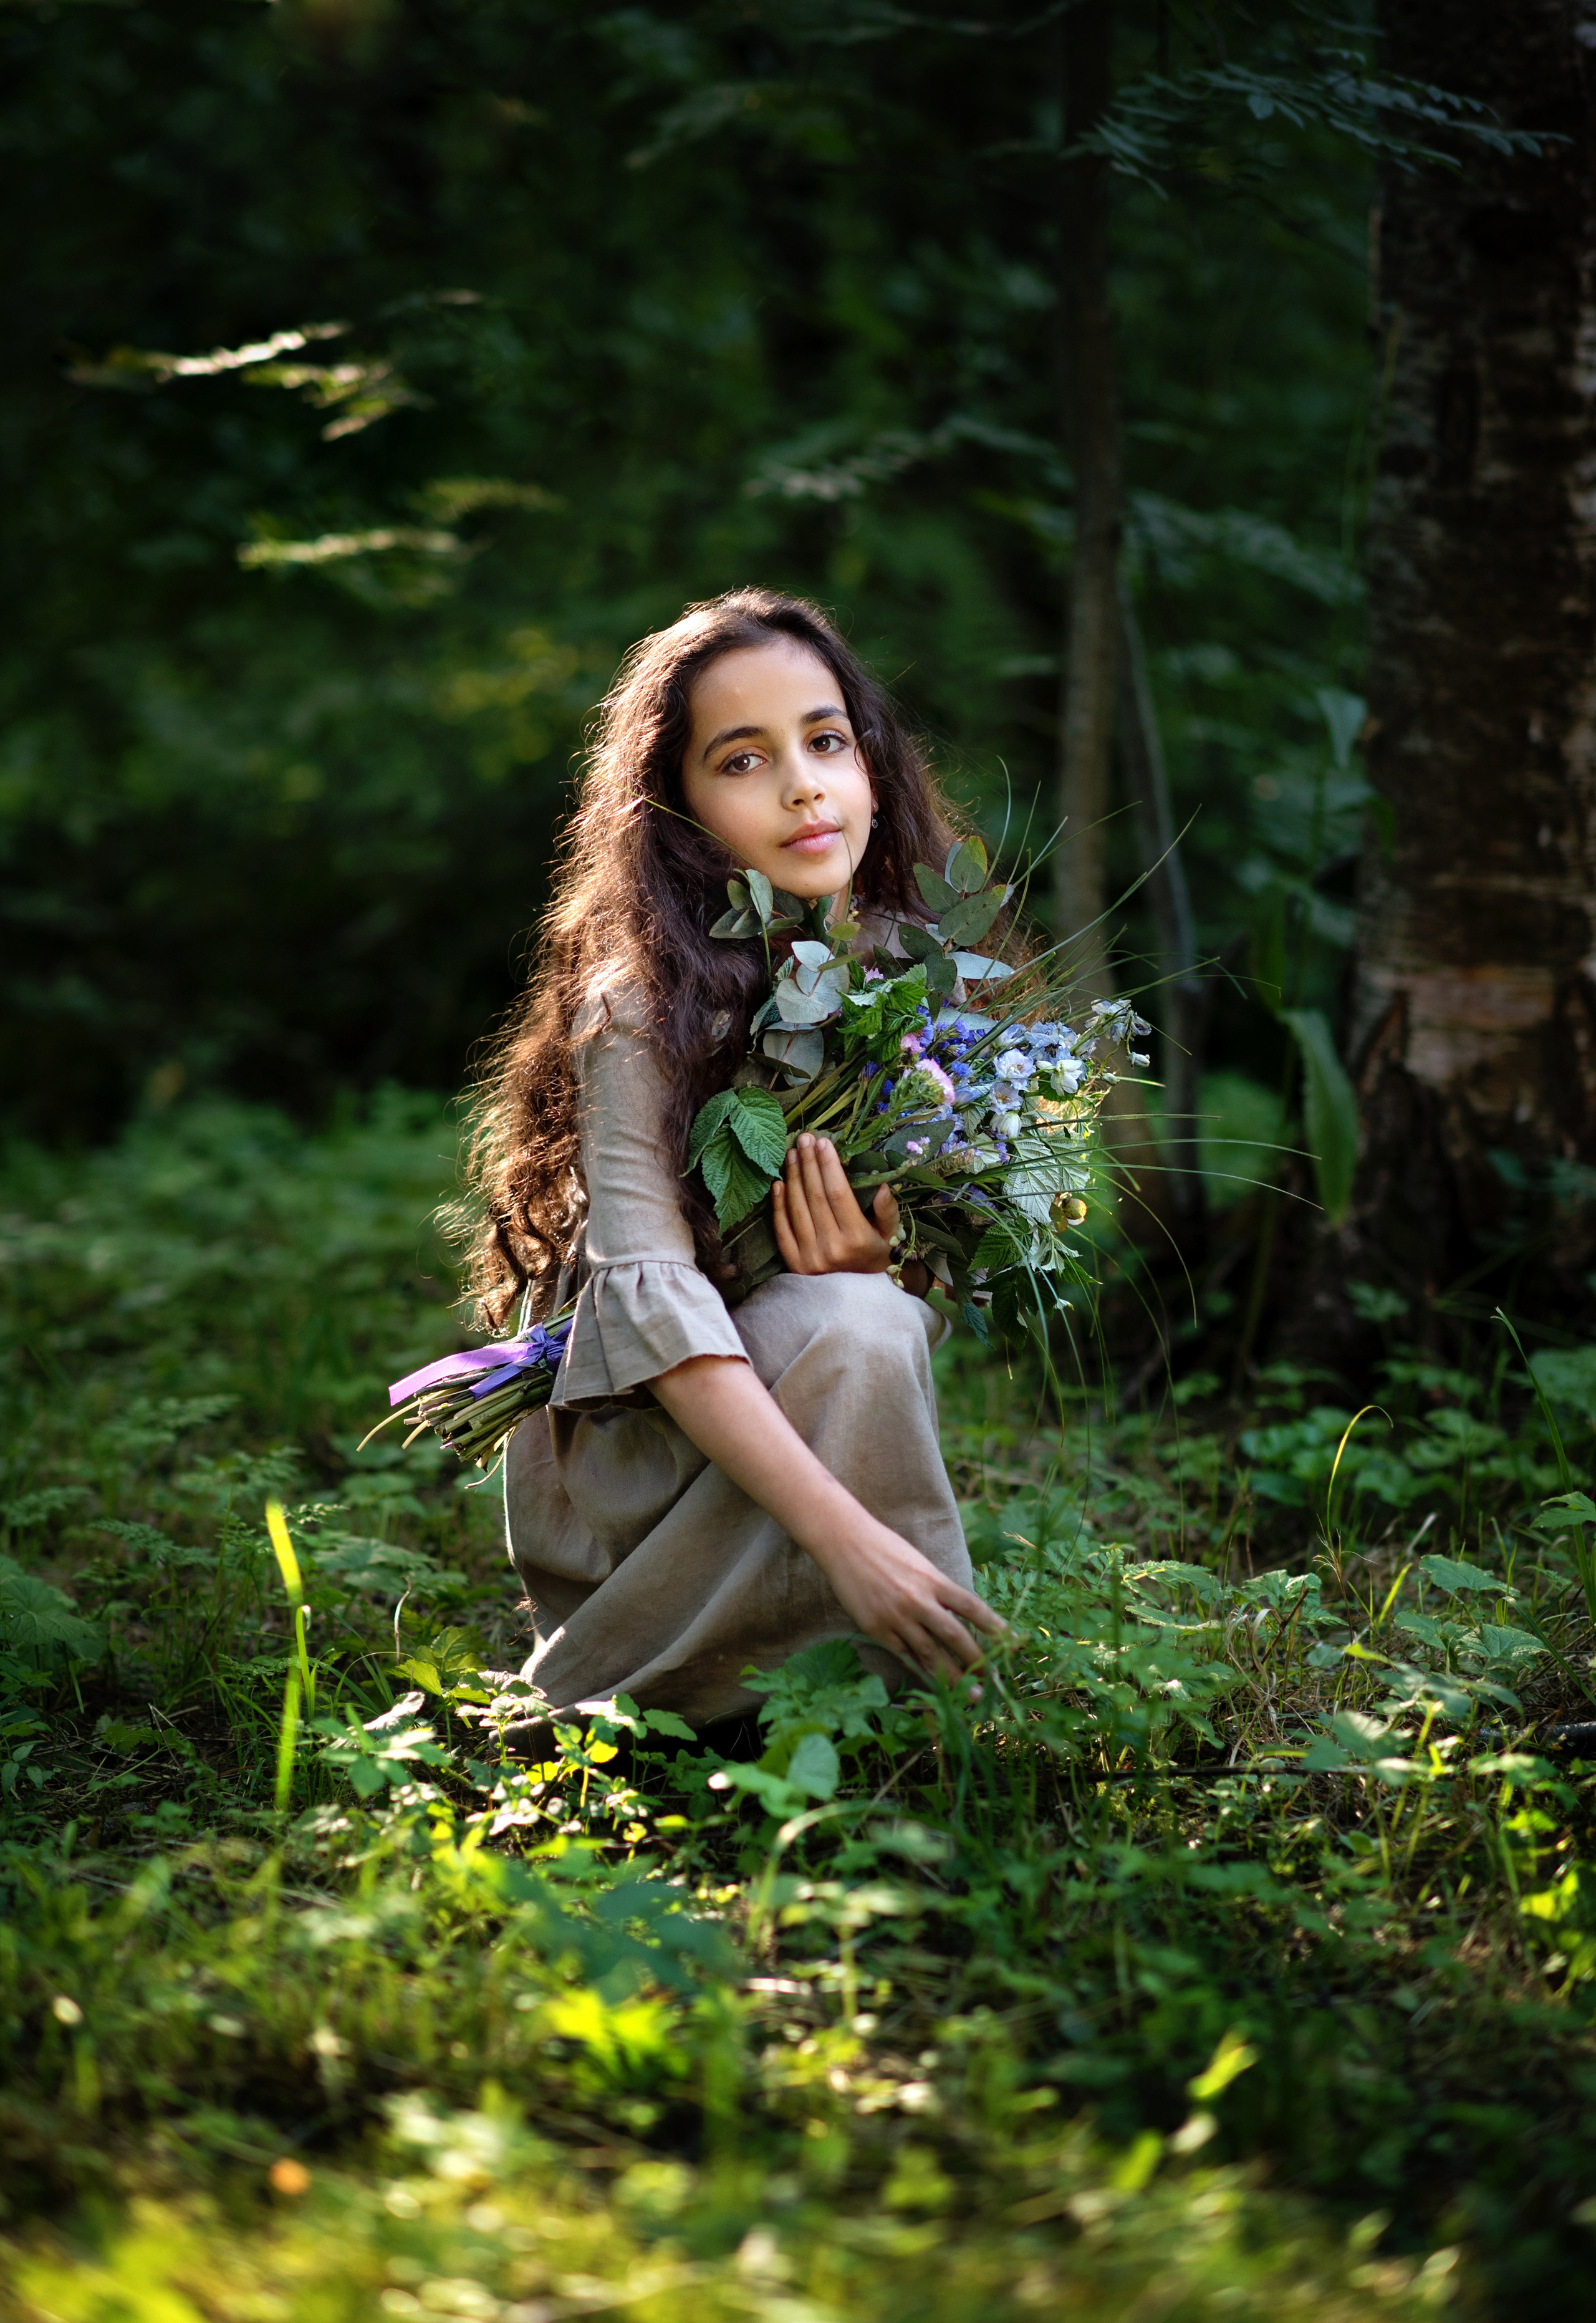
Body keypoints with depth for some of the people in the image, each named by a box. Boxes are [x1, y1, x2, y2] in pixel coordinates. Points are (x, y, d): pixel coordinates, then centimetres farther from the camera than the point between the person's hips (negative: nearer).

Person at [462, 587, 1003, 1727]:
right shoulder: (644, 1005, -17)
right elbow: (649, 1296, -29)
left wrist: (886, 1266, -19)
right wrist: (846, 1533, -40)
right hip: (627, 1455, -6)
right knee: (851, 1326, -31)